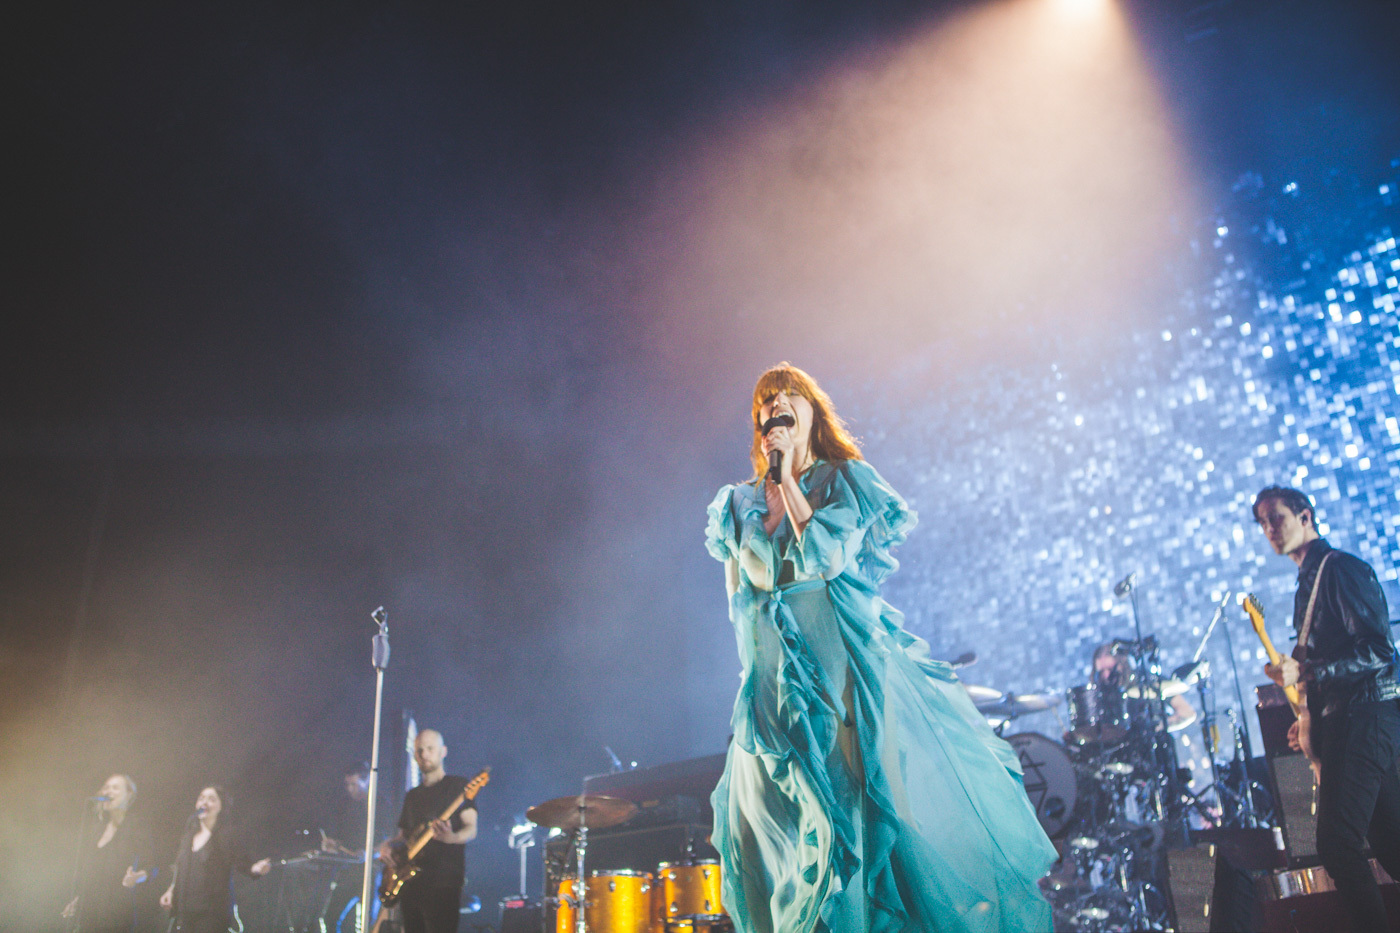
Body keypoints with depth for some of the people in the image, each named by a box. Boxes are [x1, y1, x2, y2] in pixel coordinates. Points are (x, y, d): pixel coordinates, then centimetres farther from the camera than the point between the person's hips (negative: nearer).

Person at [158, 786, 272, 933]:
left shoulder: (227, 838, -2)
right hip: (184, 911, 6)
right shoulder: (188, 838, 16)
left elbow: (245, 864, -8)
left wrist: (257, 869, -29)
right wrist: (171, 891, 11)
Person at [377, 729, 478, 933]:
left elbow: (471, 830, -7)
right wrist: (389, 846, 2)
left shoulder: (457, 786, 1)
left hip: (444, 882, -7)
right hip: (410, 880, 7)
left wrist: (451, 837, -28)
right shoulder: (412, 795, 20)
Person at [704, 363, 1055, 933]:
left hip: (848, 663, -3)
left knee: (890, 797, -7)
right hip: (775, 677, 4)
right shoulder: (739, 505, 13)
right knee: (763, 818, 2)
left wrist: (787, 476, -11)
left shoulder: (846, 481, 3)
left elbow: (826, 558, -14)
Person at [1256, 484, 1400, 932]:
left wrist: (1305, 672, -23)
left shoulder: (1341, 569, -8)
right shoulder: (1308, 581, 20)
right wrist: (1309, 718, 17)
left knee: (1337, 844, -15)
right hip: (1340, 719, 10)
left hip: (1364, 717, -10)